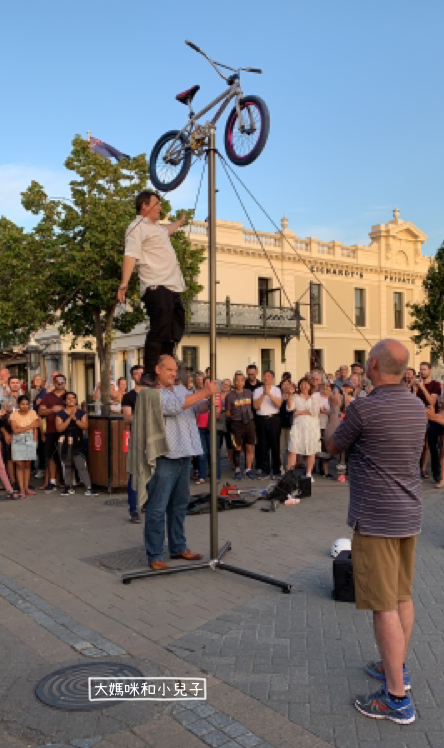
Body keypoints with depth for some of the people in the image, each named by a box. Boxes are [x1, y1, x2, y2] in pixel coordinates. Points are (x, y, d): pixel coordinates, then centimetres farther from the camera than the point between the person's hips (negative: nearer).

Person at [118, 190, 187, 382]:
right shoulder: (137, 227, -5)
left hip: (172, 288, 10)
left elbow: (166, 230, 53)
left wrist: (180, 222, 70)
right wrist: (124, 283, -34)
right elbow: (131, 255, -21)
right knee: (159, 331, -19)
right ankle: (149, 375, -17)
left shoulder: (155, 227, 26)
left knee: (172, 334, 13)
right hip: (156, 287, -10)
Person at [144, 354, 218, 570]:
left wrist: (210, 393, -10)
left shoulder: (181, 389, 17)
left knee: (179, 504, 17)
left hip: (183, 455, 8)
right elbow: (174, 406, -21)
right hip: (163, 458, -8)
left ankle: (178, 547, 29)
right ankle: (154, 555, 5)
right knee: (157, 508, -3)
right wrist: (204, 392, -19)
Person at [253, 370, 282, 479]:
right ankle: (264, 469, 16)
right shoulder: (257, 391, 7)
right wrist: (263, 394, -12)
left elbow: (278, 403, -11)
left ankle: (276, 471, 7)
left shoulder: (276, 390, 4)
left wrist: (269, 393, -20)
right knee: (263, 445, 6)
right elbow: (255, 406, -4)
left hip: (274, 418, -2)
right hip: (261, 419, 2)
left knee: (275, 445, 0)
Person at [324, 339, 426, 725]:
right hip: (409, 515, 8)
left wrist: (334, 409, 15)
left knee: (384, 606, -1)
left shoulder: (364, 408, -20)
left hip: (376, 519, -8)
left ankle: (397, 698, 8)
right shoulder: (417, 406, 4)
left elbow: (333, 445, -2)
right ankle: (396, 667, 36)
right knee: (402, 596, 19)